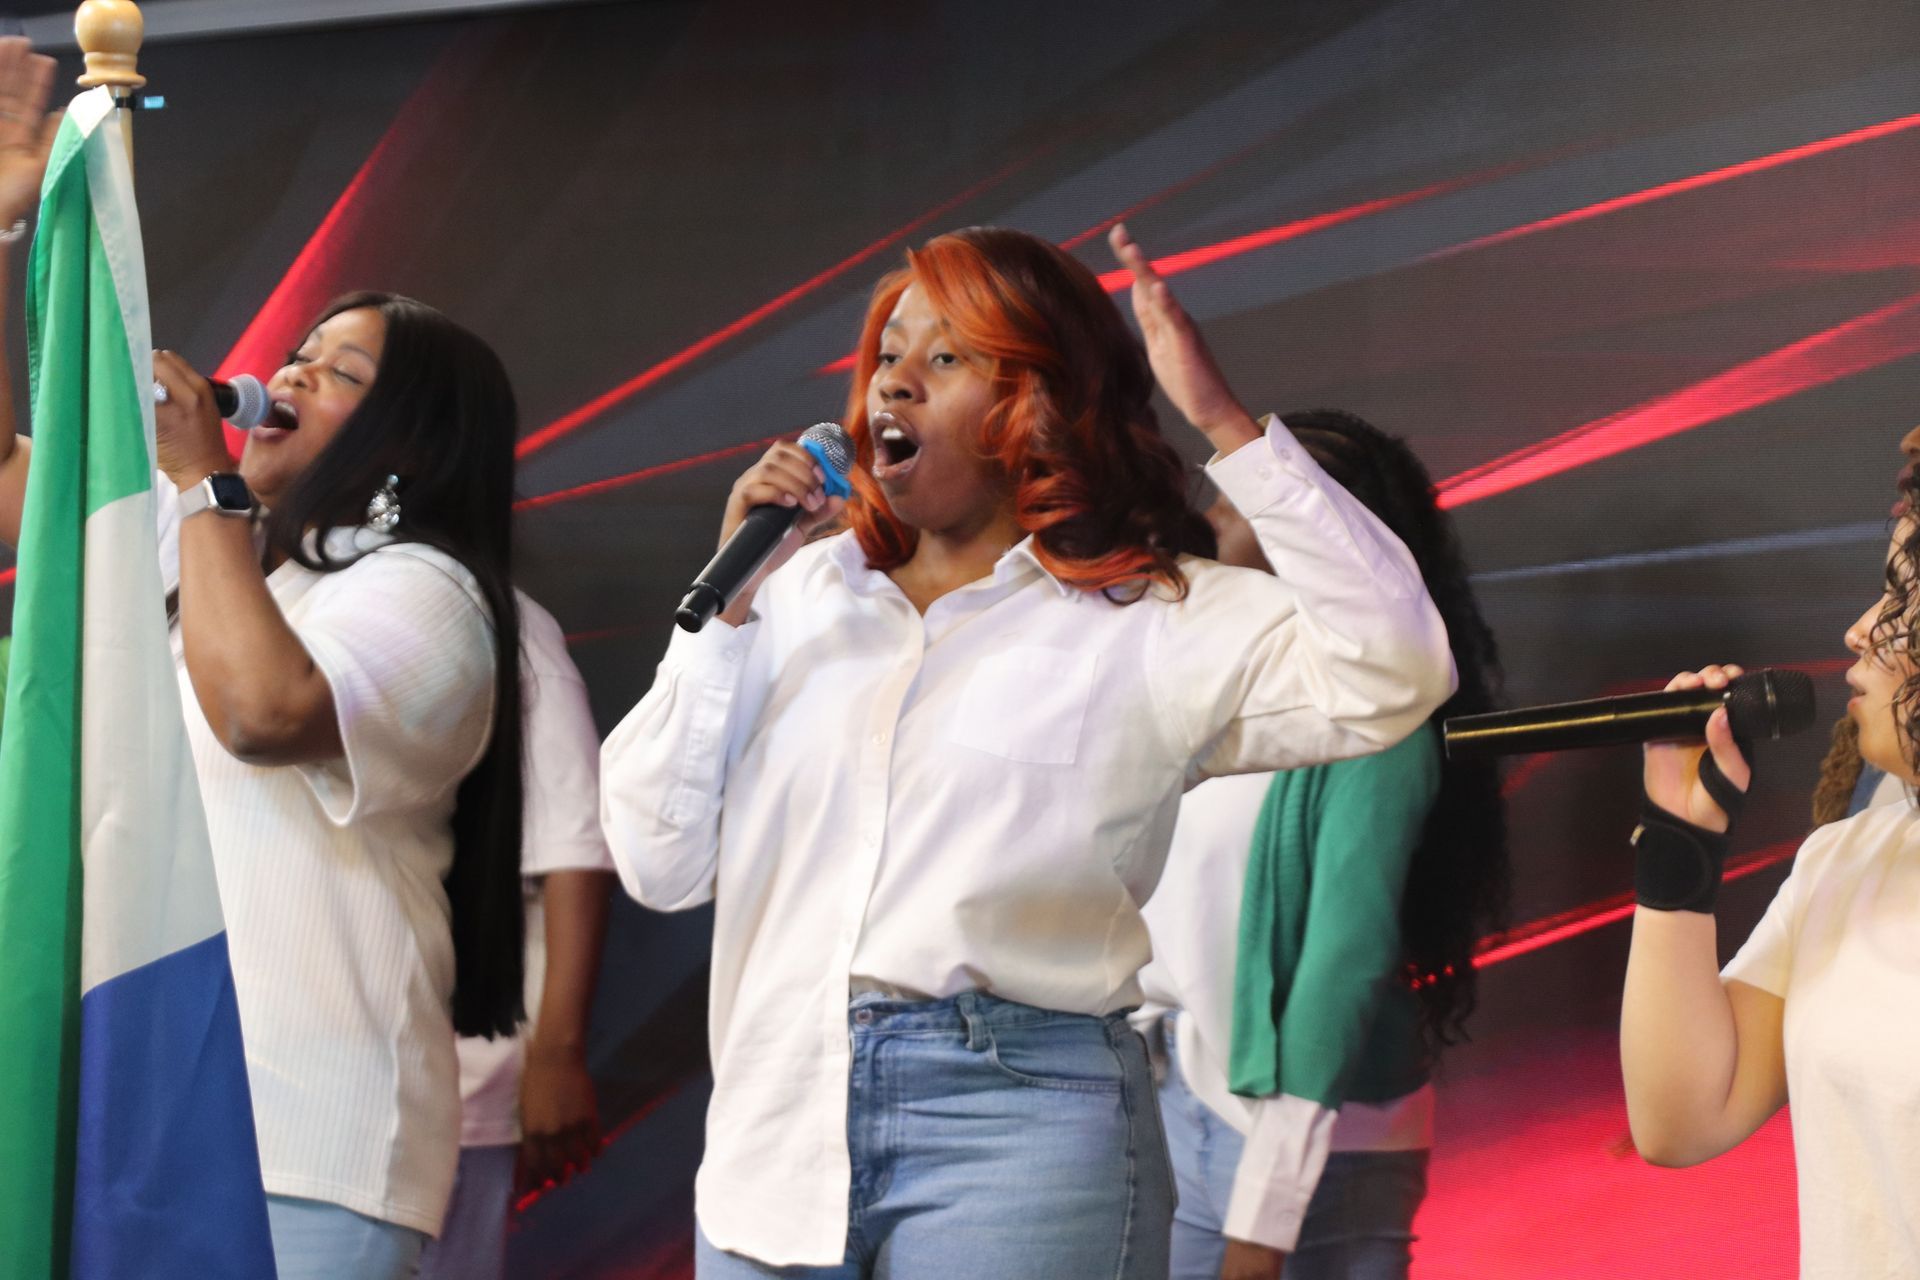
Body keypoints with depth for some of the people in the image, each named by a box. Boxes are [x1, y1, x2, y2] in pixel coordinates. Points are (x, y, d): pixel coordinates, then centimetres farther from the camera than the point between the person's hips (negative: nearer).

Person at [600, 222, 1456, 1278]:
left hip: (1016, 1129, -4)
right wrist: (726, 602, 0)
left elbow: (1391, 676, -14)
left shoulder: (1155, 626, 3)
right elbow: (659, 862, 8)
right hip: (775, 1127, 4)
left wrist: (1223, 422, -14)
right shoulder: (804, 594, 13)